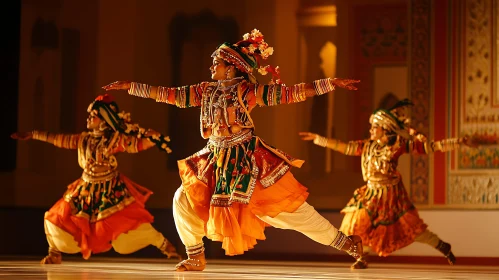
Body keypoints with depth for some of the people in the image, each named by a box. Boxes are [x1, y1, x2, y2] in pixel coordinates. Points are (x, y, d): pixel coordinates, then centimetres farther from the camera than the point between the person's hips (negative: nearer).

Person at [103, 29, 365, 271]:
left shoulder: (249, 91, -9)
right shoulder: (206, 91, 5)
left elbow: (290, 93, -13)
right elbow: (169, 94, 9)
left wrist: (331, 83, -21)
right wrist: (130, 86, 8)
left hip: (247, 160, -6)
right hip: (216, 161, 6)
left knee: (286, 207, -8)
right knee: (183, 201, 3)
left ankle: (344, 242, 0)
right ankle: (196, 257, 20)